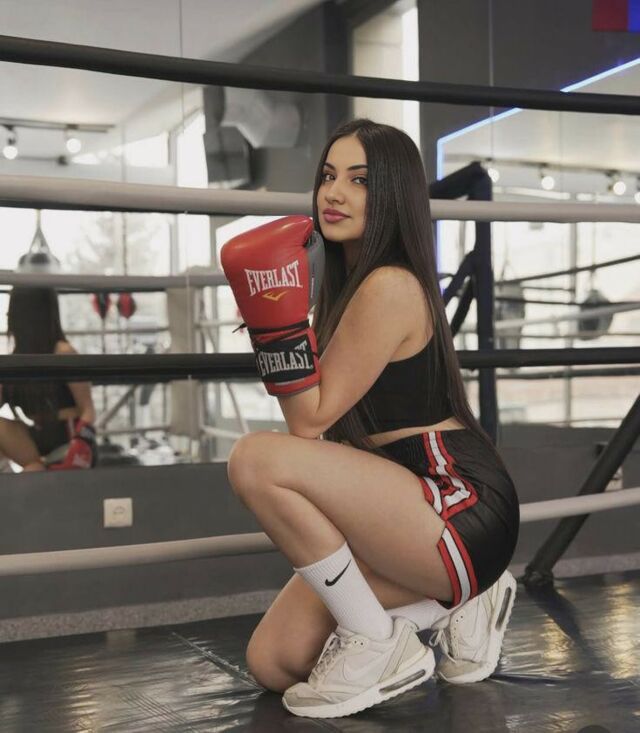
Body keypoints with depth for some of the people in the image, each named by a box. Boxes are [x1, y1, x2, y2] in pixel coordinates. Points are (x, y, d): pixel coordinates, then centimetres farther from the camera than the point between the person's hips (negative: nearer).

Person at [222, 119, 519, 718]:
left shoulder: (390, 287, -16)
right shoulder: (349, 281, 14)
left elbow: (309, 420, -15)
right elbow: (316, 420, 20)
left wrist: (273, 308, -20)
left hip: (461, 510, -9)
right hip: (405, 514, 9)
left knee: (256, 459, -27)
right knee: (273, 664, 3)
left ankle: (378, 643, -10)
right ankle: (454, 603, 15)